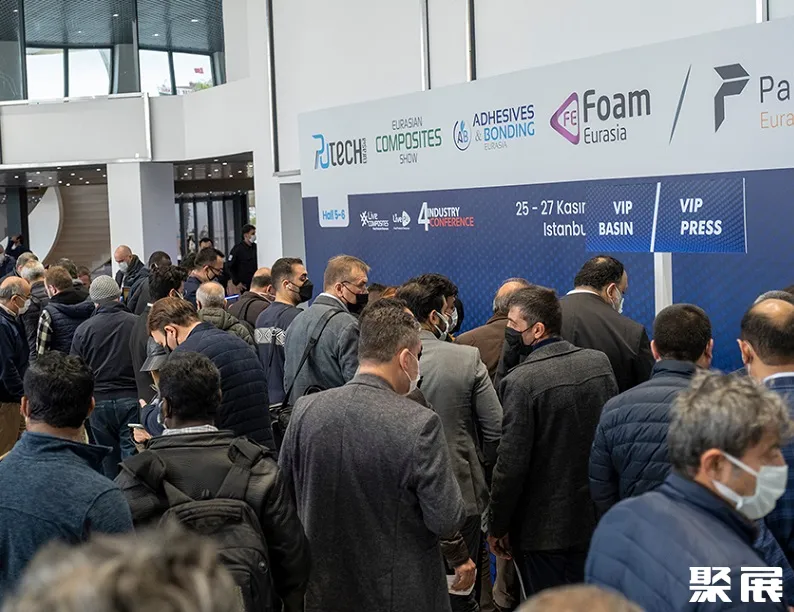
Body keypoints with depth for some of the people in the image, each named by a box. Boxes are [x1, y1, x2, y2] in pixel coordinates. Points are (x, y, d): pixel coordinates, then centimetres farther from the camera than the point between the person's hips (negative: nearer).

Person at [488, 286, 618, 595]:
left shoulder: (521, 381, -20)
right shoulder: (599, 361, -1)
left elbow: (511, 465, -18)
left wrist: (497, 527, -7)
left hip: (543, 528, -6)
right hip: (596, 516, 6)